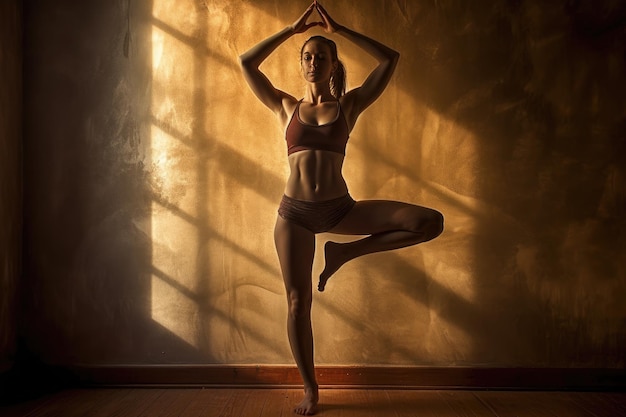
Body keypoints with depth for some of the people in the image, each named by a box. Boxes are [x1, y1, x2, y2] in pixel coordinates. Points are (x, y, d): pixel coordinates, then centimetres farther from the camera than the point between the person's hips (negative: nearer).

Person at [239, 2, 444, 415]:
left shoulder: (349, 105, 7)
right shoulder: (286, 106, 10)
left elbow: (390, 59, 2)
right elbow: (247, 62, 5)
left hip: (340, 207, 0)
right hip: (295, 211, 0)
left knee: (432, 222, -13)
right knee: (298, 301, 0)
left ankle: (344, 252, -1)